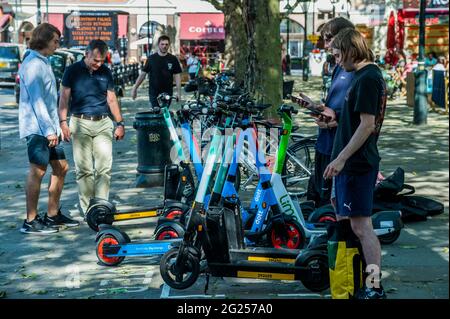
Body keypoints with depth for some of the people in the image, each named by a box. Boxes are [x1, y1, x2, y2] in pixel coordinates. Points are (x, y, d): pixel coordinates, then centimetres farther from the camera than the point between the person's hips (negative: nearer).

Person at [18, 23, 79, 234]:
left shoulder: (44, 62, 19)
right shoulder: (33, 64, -13)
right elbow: (36, 100, -20)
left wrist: (55, 127, 20)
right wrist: (49, 130, -23)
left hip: (48, 128, 10)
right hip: (37, 128, -10)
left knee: (61, 167, 12)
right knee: (38, 171, -9)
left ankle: (53, 215, 21)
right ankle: (31, 221, -4)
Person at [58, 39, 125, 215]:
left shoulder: (105, 72, 11)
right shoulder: (73, 71, 2)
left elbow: (111, 99, 15)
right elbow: (64, 98, 3)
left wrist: (120, 123, 12)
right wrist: (63, 122, -6)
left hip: (103, 123, 3)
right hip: (81, 123, -2)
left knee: (104, 168, -5)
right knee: (84, 169, -2)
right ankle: (86, 208, 5)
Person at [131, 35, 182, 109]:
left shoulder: (173, 59, 4)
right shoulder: (151, 58, 4)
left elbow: (177, 75, 4)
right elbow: (143, 73, 7)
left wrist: (178, 92, -4)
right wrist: (135, 88, 4)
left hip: (167, 92, 0)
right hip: (154, 92, 0)